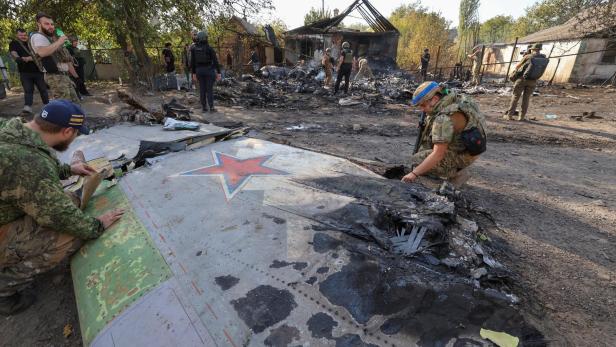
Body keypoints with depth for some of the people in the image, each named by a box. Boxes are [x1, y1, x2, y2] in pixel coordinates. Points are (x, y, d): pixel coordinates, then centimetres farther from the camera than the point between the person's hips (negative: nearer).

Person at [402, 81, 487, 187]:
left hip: (461, 155, -9)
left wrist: (414, 173, -28)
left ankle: (456, 173, -1)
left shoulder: (445, 118, -31)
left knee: (417, 160, -12)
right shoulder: (455, 98, -5)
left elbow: (438, 155, -32)